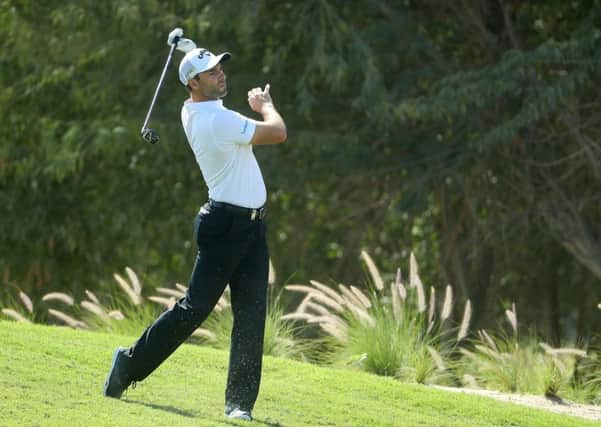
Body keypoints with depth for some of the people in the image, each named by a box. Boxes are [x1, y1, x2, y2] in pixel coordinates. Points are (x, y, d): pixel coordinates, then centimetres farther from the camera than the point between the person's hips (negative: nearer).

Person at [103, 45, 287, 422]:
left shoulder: (193, 111, 10)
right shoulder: (217, 120, -19)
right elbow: (278, 133, -16)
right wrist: (266, 105, 3)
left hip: (252, 227, 9)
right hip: (226, 225, -9)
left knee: (251, 316, 1)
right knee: (195, 307, -6)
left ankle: (240, 402, 0)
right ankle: (130, 365, 8)